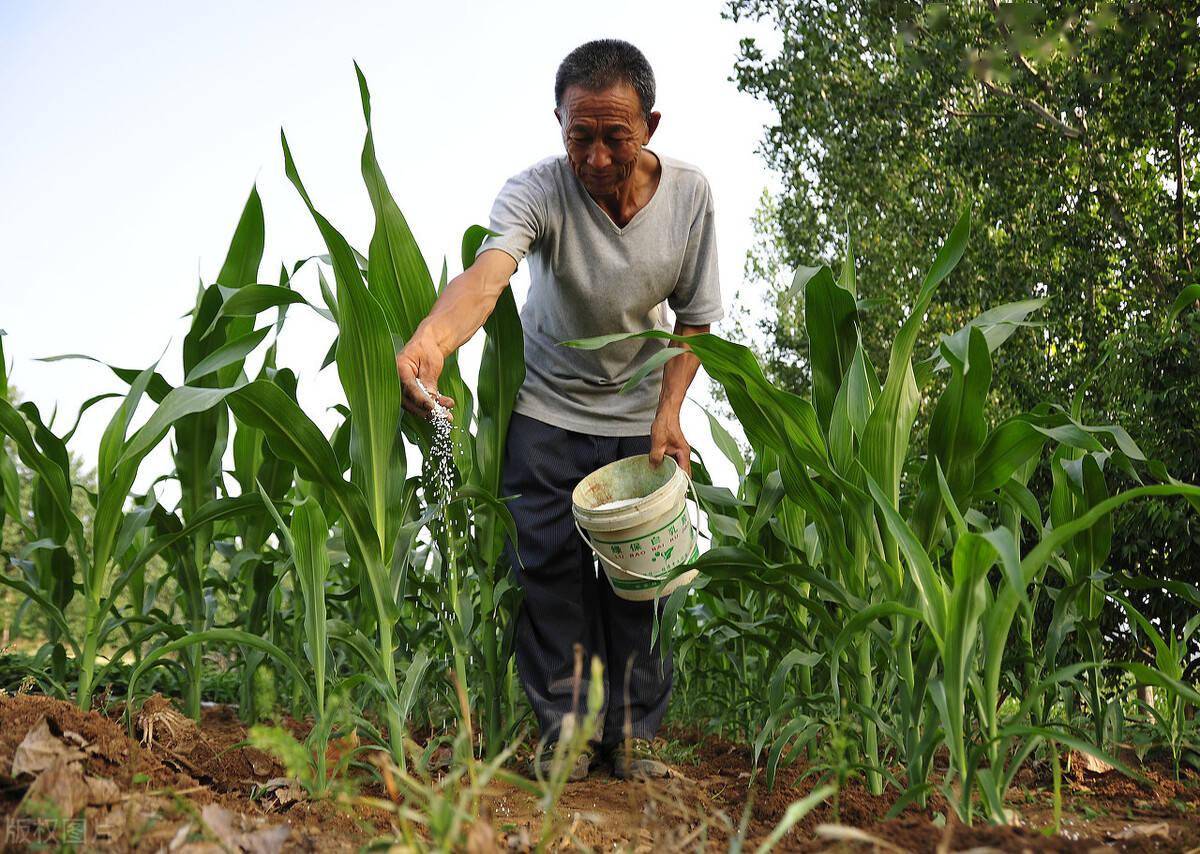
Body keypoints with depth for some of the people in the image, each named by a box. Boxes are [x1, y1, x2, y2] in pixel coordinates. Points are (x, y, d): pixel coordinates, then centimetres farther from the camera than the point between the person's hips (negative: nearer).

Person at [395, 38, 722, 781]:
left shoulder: (689, 195, -15)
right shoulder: (538, 192, -25)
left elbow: (695, 318, -4)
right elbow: (487, 273, -46)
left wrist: (669, 412, -16)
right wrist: (433, 338, -67)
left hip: (640, 414, 2)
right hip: (547, 409, -1)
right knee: (550, 567, -3)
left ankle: (635, 731, 14)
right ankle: (564, 727, 10)